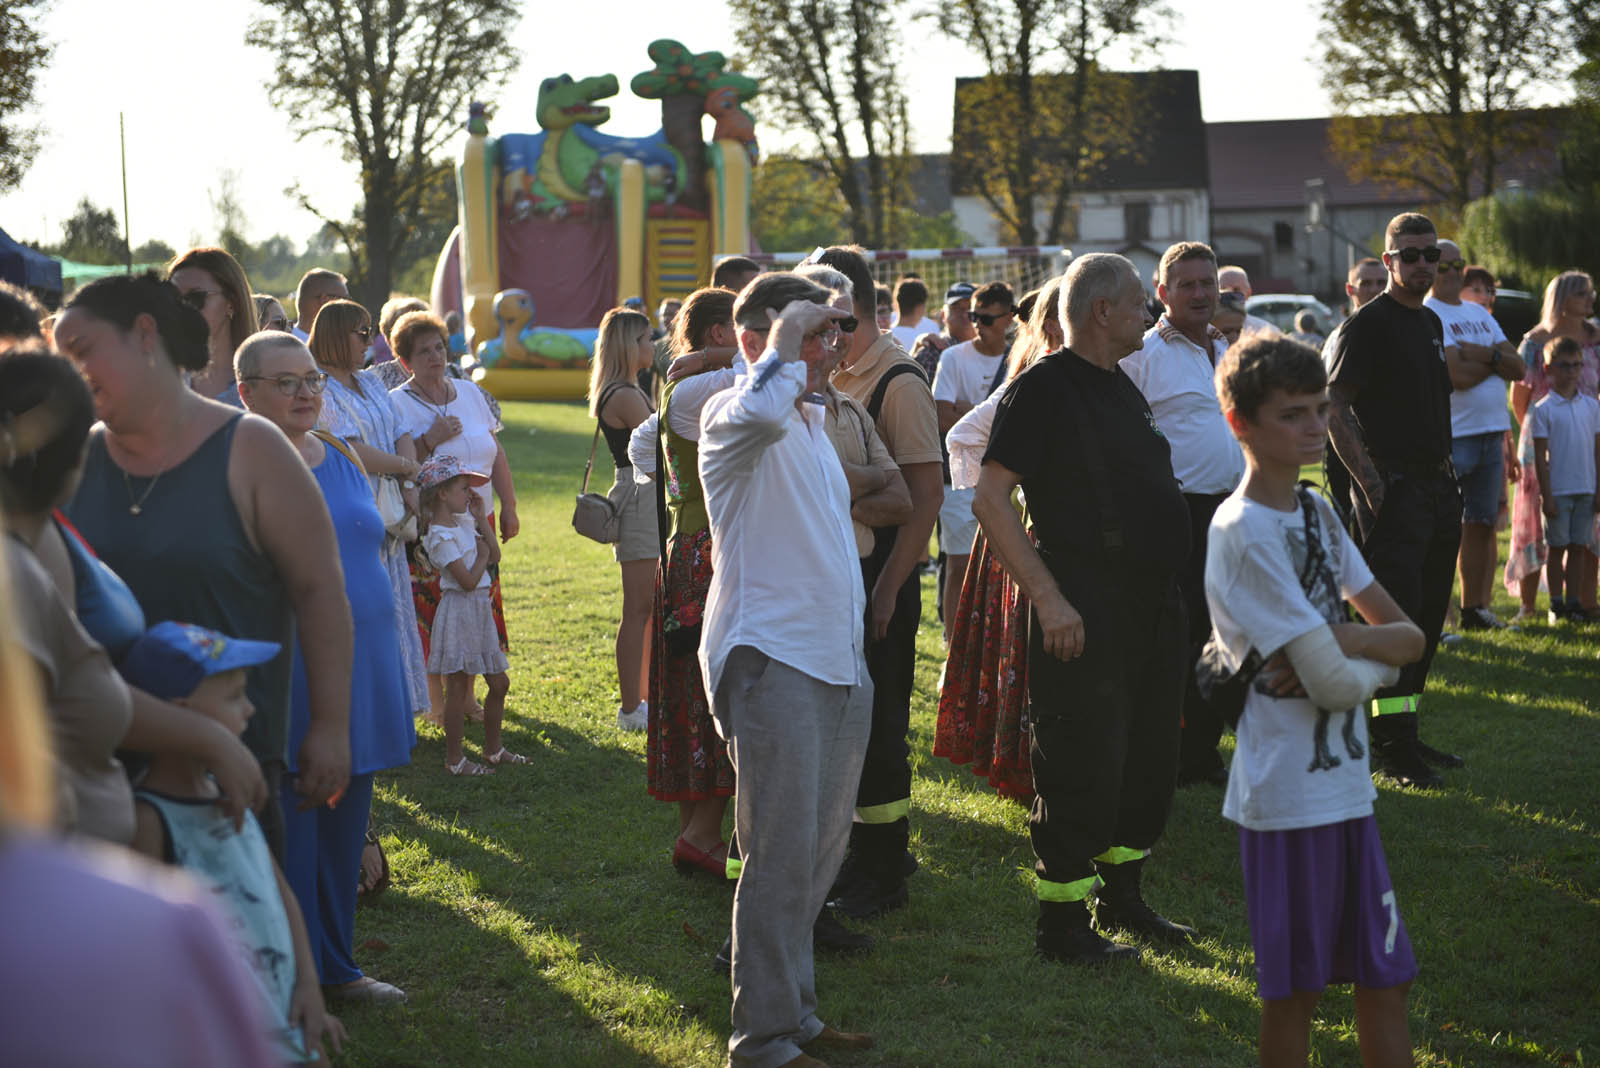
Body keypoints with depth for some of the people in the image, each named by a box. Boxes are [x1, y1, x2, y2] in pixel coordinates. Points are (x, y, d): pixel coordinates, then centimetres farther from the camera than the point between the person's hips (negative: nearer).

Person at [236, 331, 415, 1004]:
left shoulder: (341, 456, 12)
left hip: (359, 670, 6)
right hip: (281, 682, -6)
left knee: (343, 827, 14)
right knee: (288, 831, -1)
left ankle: (335, 966, 27)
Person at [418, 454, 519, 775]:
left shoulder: (463, 523, 11)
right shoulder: (441, 536, -17)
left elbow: (495, 555, 16)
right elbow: (468, 580, -22)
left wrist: (481, 519, 9)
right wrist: (482, 555, -5)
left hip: (479, 610, 9)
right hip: (458, 611, -9)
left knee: (499, 682, 14)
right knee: (457, 688, -2)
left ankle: (494, 748, 26)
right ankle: (454, 758, 6)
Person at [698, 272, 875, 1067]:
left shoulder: (814, 419, 20)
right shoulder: (732, 415, -10)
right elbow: (759, 411, -38)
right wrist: (785, 342, -21)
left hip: (835, 662, 9)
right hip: (768, 657, -9)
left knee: (823, 845, 13)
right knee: (782, 853, -9)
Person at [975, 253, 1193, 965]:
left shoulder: (1120, 386, 16)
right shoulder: (1042, 387, -11)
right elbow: (989, 498, -17)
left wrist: (1168, 596, 18)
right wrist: (1048, 598, -21)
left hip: (1153, 606, 9)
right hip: (1085, 617, -9)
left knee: (1151, 764, 16)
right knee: (1081, 772, -3)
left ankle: (1122, 897, 31)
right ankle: (1062, 924, 9)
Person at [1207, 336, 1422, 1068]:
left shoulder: (1316, 511, 8)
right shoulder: (1244, 533, -17)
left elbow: (1410, 635, 6)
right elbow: (1333, 682, -20)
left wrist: (1342, 638, -12)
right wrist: (1382, 658, 0)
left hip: (1347, 780, 8)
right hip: (1290, 793, -8)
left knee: (1386, 977, 12)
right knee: (1294, 992, 4)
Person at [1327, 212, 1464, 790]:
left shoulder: (1431, 322, 16)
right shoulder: (1367, 325, -9)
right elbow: (1334, 407, -14)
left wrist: (1446, 471, 19)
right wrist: (1370, 480, -19)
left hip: (1436, 487, 9)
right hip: (1393, 491, -9)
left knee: (1426, 618, 11)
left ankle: (1399, 735, 20)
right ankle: (1393, 746, -6)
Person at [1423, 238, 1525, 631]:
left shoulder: (1479, 314, 16)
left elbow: (1517, 369, 8)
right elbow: (1457, 376, -18)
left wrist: (1483, 355, -10)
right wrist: (1497, 361, -2)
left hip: (1491, 433, 7)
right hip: (1450, 436, -7)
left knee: (1482, 524, 10)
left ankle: (1475, 609, 17)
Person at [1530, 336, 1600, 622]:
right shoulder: (1543, 410, -3)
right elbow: (1540, 456, -4)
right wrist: (1546, 495, -8)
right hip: (1558, 490, -3)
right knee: (1557, 547, 2)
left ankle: (1573, 602, 12)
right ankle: (1556, 604, 9)